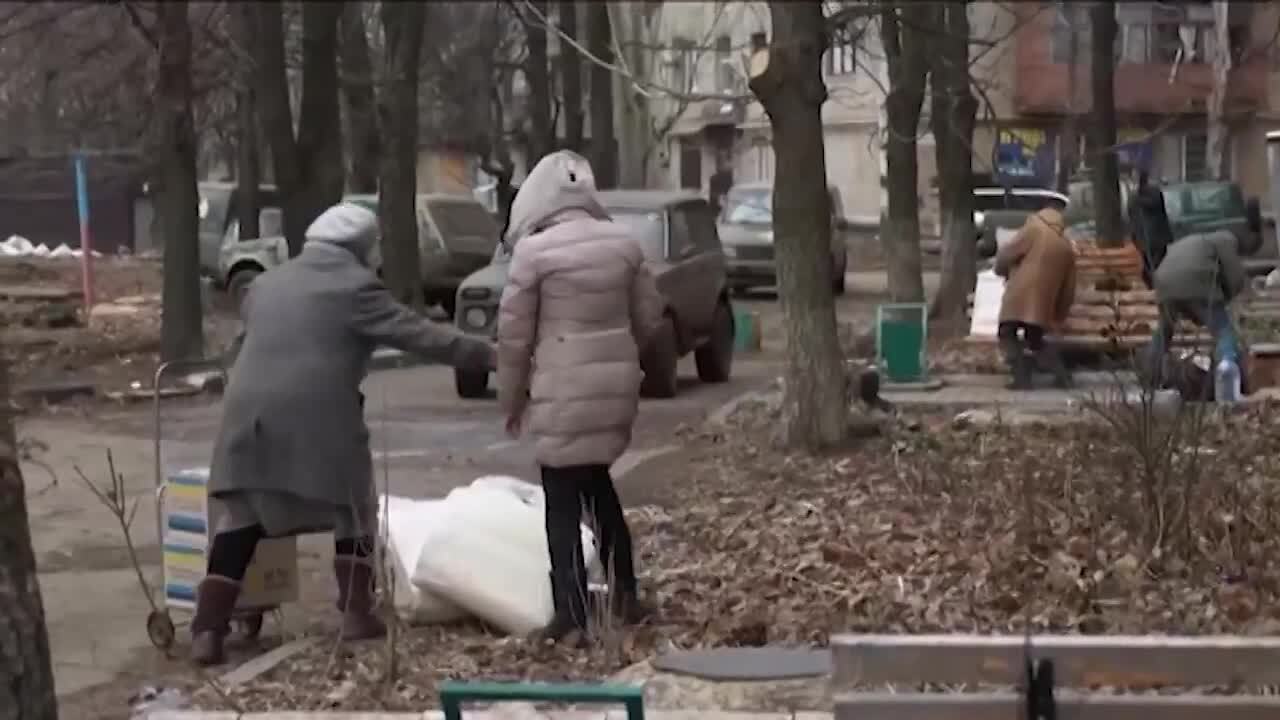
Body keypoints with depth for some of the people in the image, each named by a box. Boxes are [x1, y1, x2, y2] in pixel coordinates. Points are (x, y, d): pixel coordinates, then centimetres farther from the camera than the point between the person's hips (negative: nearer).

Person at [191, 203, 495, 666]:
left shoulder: (267, 283, 21)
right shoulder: (355, 286, 0)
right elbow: (416, 333, -4)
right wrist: (483, 354, 0)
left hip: (249, 413, 5)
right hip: (318, 417, -5)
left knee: (239, 517, 8)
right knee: (353, 508, 15)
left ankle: (208, 629, 0)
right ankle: (357, 613, 13)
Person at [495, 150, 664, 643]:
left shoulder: (534, 250, -10)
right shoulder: (623, 243, 4)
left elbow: (514, 332, -6)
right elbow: (649, 318, 11)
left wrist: (512, 398, 6)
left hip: (564, 389, -5)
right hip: (617, 381, 5)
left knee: (563, 500, 3)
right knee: (597, 483, 22)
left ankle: (572, 614, 0)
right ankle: (624, 595, 25)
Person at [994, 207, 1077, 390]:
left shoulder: (1034, 230, 4)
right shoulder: (1067, 247, 20)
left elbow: (1007, 253, 0)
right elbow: (1068, 288, 21)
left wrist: (1002, 269, 22)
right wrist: (1059, 314, 31)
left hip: (1019, 295, -5)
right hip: (1043, 303, 5)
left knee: (1007, 335, 5)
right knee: (1035, 340, 20)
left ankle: (1022, 378, -7)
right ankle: (1063, 376, 10)